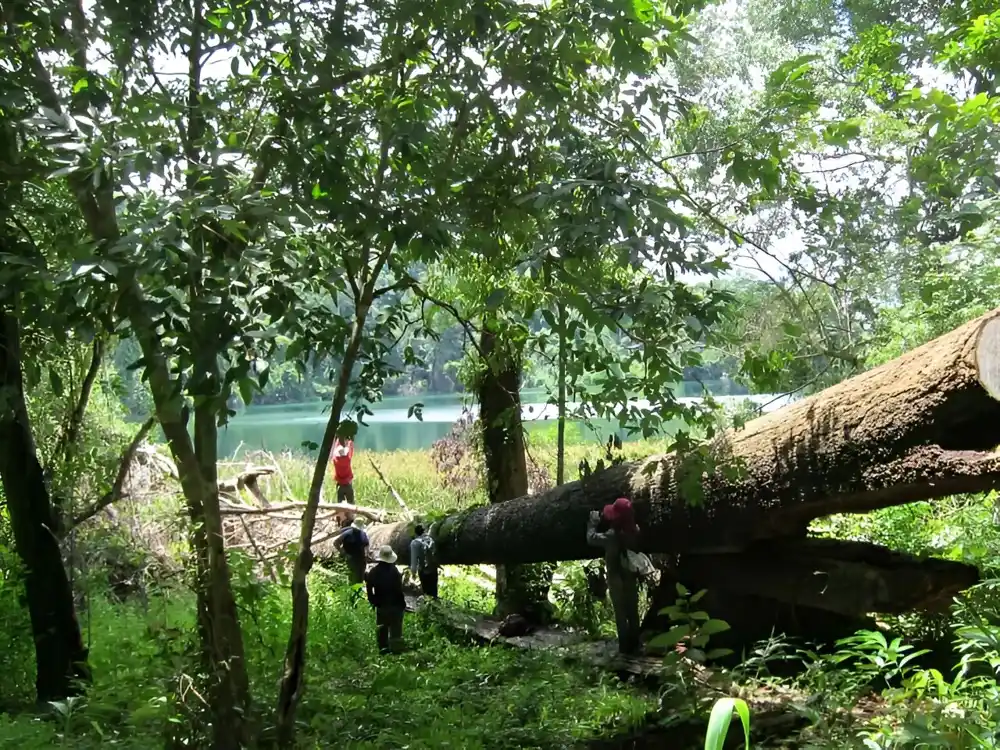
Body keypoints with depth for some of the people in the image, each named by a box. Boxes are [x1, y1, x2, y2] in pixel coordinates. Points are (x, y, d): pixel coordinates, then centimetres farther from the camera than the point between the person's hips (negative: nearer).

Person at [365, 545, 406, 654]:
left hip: (380, 604, 3)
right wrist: (402, 603, -4)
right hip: (394, 604, -3)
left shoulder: (373, 571, -5)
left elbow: (369, 588, 0)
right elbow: (399, 589, -14)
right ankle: (395, 647, 10)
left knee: (382, 627, 13)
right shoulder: (394, 571, -16)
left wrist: (372, 600, 11)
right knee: (395, 627, 7)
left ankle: (383, 647, 15)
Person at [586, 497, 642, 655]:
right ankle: (634, 644, 24)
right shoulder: (635, 531, -8)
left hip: (617, 579, -6)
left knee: (621, 614, 5)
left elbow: (591, 538, -14)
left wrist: (593, 521, 0)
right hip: (632, 578, 6)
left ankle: (625, 647, 10)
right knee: (633, 612, 16)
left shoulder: (612, 536, -26)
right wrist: (605, 518, 8)